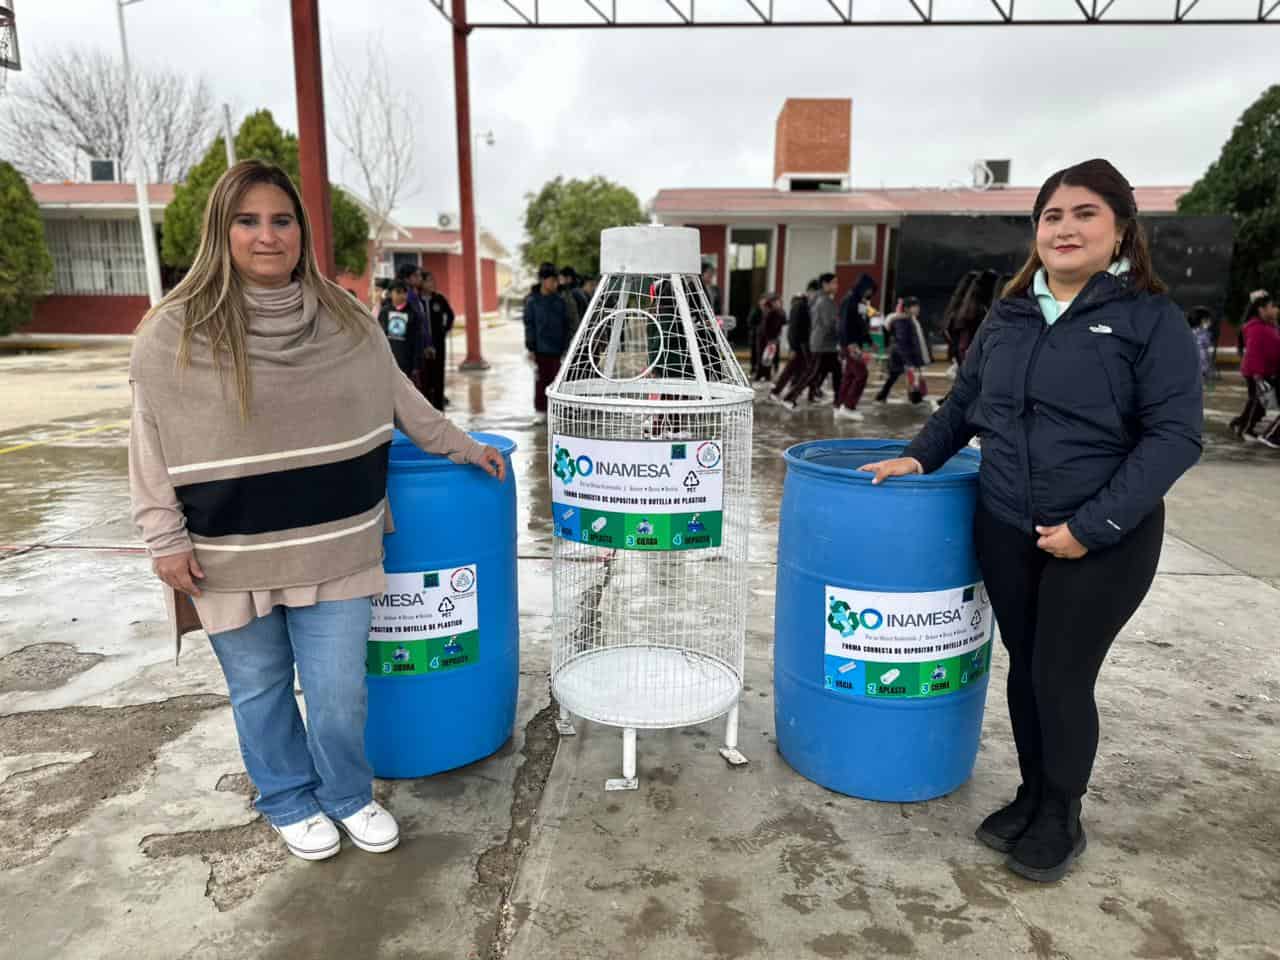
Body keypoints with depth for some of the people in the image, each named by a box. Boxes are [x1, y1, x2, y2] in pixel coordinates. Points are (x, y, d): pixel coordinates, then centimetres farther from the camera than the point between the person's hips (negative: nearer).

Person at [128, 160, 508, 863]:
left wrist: (463, 449, 15)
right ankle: (289, 802, 40)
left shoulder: (346, 322, 2)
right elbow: (150, 445, -2)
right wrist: (165, 539, -5)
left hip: (334, 549, 1)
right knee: (260, 690, 16)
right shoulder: (175, 333, -6)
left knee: (339, 691, 7)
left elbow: (402, 402, 13)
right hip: (233, 558, -1)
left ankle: (348, 795, 35)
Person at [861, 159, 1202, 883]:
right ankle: (1033, 797, 35)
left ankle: (1062, 818, 28)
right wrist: (920, 458, 7)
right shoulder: (1008, 318, 8)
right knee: (1026, 669, 14)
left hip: (1103, 542, -4)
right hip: (1004, 531, 4)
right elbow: (965, 403, 20)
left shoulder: (1150, 318, -7)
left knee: (1063, 676, 4)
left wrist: (1092, 526, -18)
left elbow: (1175, 436, -13)